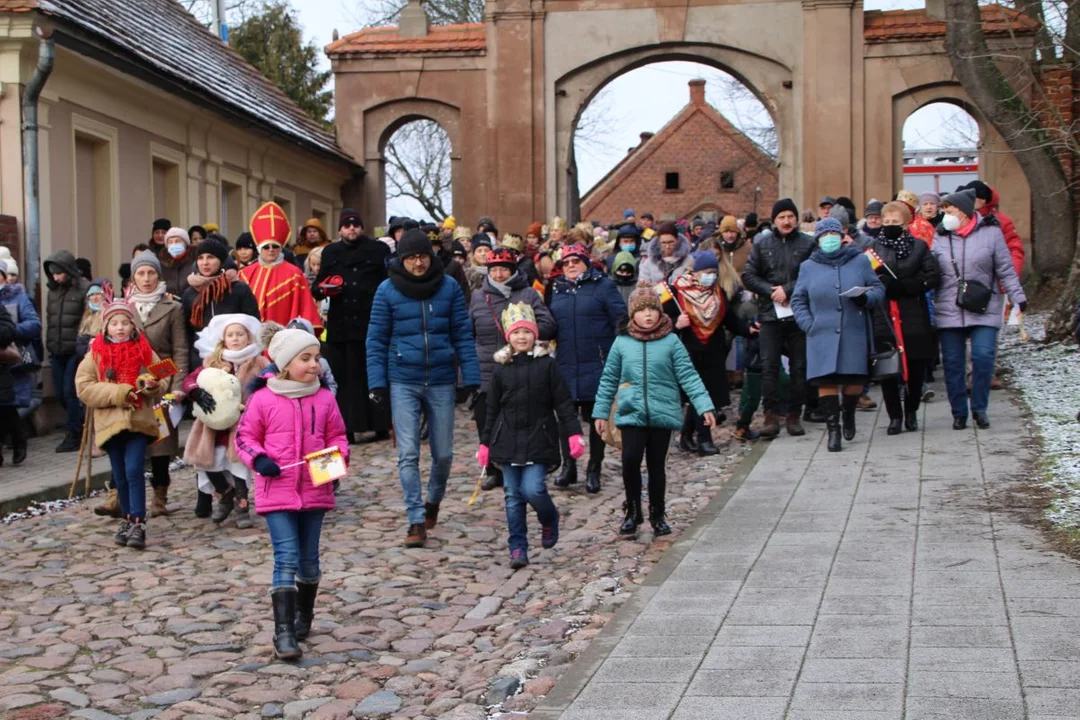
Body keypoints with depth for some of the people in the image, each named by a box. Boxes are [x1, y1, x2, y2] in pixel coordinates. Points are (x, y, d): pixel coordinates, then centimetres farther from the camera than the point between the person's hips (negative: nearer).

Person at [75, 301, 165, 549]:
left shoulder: (144, 351, 6)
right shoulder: (95, 354, 3)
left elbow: (160, 386, 8)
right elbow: (83, 388, -3)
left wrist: (150, 386, -15)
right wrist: (116, 392, -13)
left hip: (139, 421, -1)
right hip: (110, 423, 1)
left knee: (134, 471, -12)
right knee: (120, 476, 9)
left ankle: (138, 524, -12)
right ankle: (127, 519, 24)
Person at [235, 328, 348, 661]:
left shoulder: (324, 398, 2)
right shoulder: (263, 399, -6)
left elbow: (337, 436, 9)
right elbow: (245, 436, 2)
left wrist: (338, 457, -11)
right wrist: (258, 459, -15)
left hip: (315, 492, 3)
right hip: (277, 493, -3)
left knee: (308, 558, 16)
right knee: (286, 559, -11)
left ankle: (304, 616, 38)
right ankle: (284, 631, -10)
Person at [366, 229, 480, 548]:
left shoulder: (449, 288, 1)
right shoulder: (387, 291, -1)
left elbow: (463, 335, 2)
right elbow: (376, 340, 1)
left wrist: (471, 379, -4)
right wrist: (377, 383, -6)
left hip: (441, 381, 1)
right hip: (403, 382, -1)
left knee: (443, 453, 9)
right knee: (408, 454, -6)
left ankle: (433, 502, 36)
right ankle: (417, 521, 0)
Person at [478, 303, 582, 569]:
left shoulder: (546, 365, 0)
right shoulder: (500, 368, 5)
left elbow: (563, 403, 0)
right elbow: (492, 409, 10)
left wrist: (574, 434, -7)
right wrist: (485, 443, 9)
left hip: (539, 439, -2)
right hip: (507, 440, 2)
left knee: (532, 489, -14)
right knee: (513, 496, 3)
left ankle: (549, 520, 18)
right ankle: (518, 549, 10)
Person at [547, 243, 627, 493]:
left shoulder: (603, 286, -1)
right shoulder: (556, 289, 13)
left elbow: (621, 322, -5)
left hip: (596, 366, -4)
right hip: (564, 366, 4)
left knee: (596, 418, 4)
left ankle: (594, 471, 14)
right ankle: (568, 466, 22)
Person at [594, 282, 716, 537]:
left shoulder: (671, 342, -2)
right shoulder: (622, 342, 2)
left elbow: (688, 376, -3)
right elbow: (608, 380, 9)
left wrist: (704, 406, -11)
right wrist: (601, 412, 10)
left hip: (663, 413, 0)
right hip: (631, 414, 0)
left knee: (656, 466, 9)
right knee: (630, 460, -15)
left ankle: (657, 515, 26)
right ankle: (633, 511, 4)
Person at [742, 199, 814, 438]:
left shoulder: (808, 244, 2)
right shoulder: (761, 244, 8)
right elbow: (748, 276, 4)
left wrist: (788, 290, -15)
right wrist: (771, 292, -10)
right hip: (770, 314, 1)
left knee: (799, 367, 4)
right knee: (769, 365, -5)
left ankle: (794, 415, 13)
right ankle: (771, 416, -1)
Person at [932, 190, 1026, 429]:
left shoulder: (991, 233, -1)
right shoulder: (941, 237, 6)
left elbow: (1006, 270, 1)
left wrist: (1018, 297, -5)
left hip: (983, 311, -2)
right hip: (949, 311, 3)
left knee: (983, 357, -12)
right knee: (952, 363, 5)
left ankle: (979, 408, 6)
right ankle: (959, 412, 17)